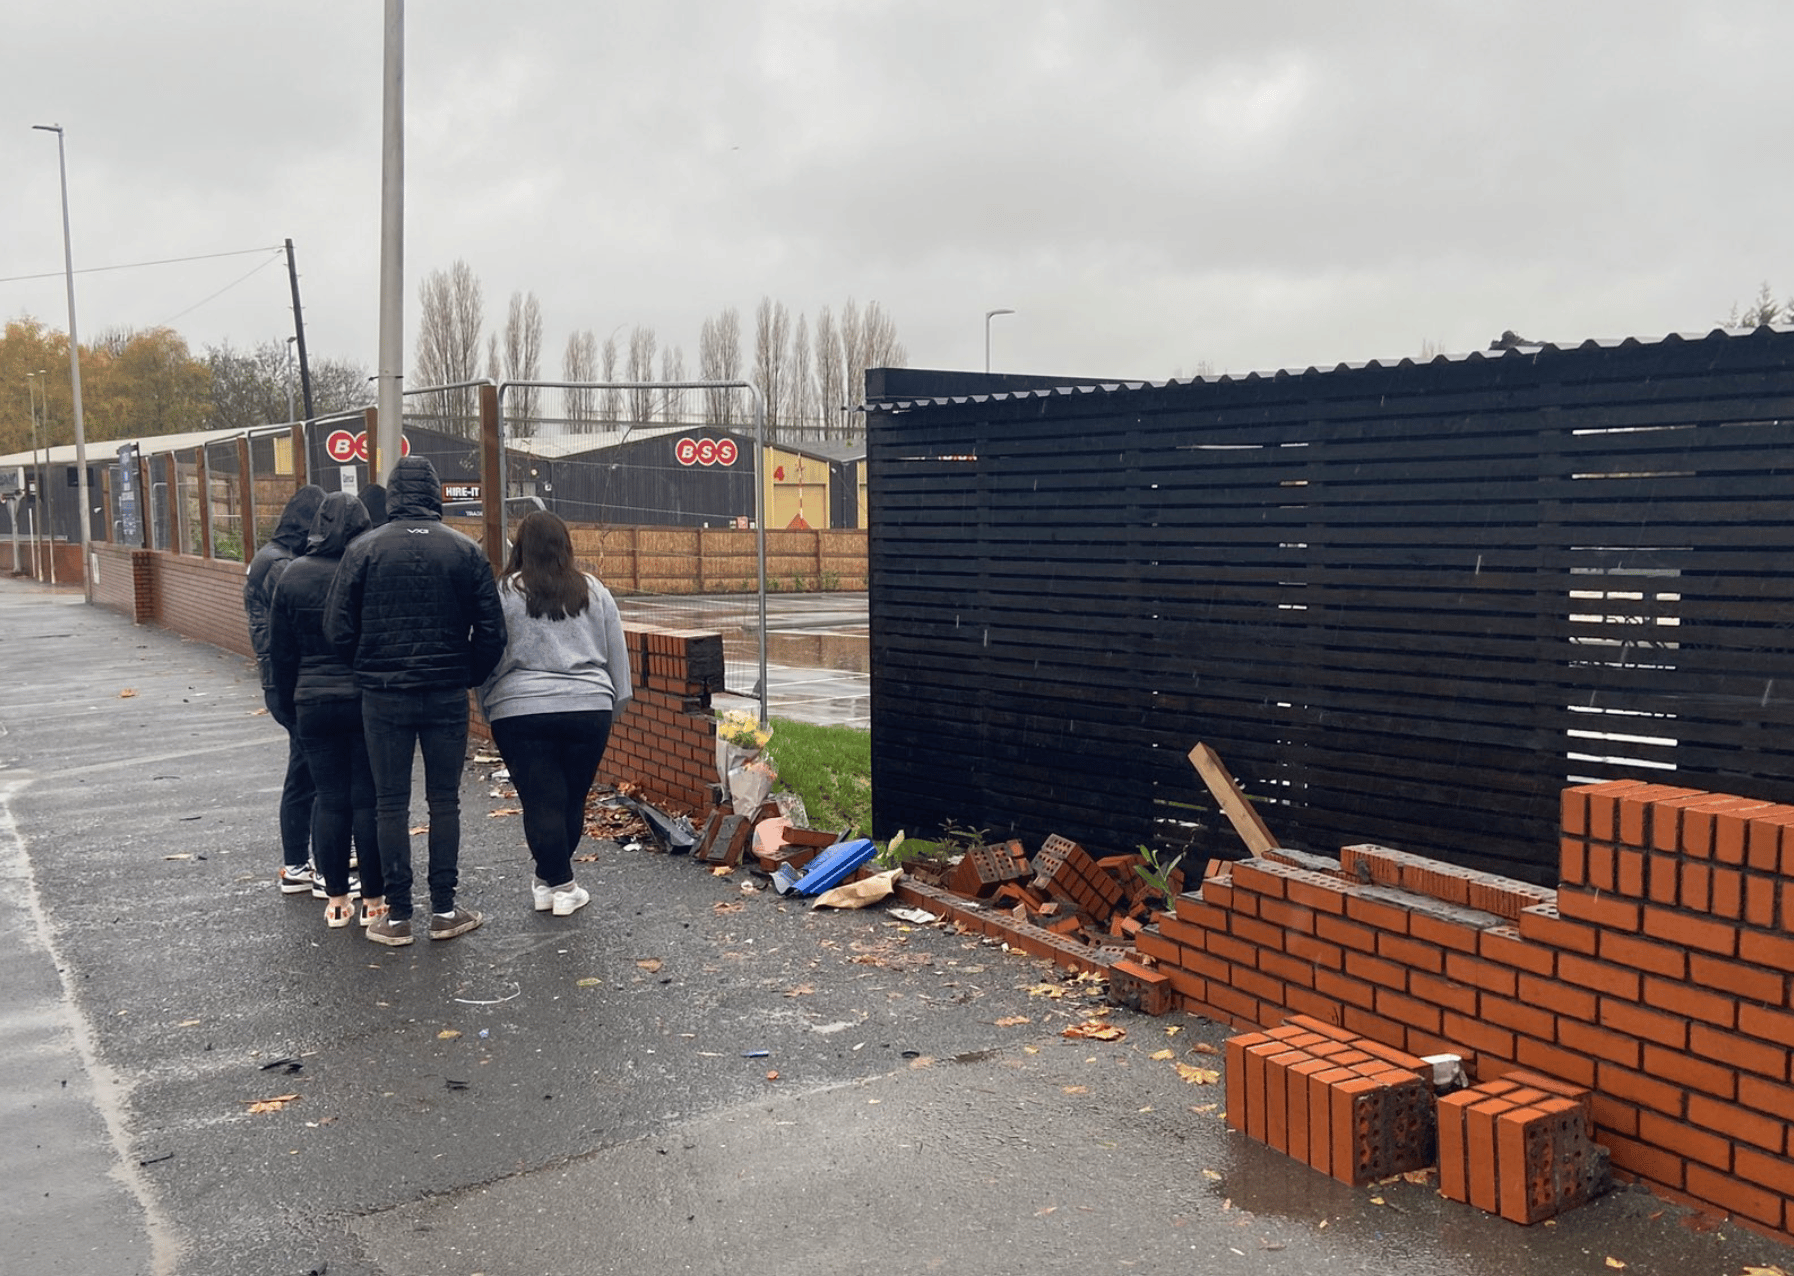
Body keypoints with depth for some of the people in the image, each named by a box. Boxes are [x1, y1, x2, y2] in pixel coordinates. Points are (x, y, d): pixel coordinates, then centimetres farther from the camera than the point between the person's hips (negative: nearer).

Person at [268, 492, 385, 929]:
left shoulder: (293, 576, 1)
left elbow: (281, 653, 7)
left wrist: (290, 706, 16)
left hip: (314, 706, 2)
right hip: (370, 702, -2)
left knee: (330, 799, 9)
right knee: (369, 799, 4)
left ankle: (336, 899, 15)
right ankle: (373, 899, 10)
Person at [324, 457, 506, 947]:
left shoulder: (363, 549, -3)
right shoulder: (466, 551, -1)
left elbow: (337, 629, -4)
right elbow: (491, 631, -3)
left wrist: (367, 671, 12)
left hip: (384, 697, 0)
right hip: (448, 695, 1)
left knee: (390, 803, 7)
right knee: (444, 800, 9)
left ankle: (397, 915, 11)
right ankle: (444, 910, 13)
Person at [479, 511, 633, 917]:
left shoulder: (503, 593, 0)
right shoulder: (594, 591, 9)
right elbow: (618, 655, 11)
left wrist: (489, 708, 13)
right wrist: (614, 703, 18)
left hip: (520, 712, -2)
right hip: (589, 710, 2)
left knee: (541, 802, 2)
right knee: (573, 799, 12)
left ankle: (558, 884, 4)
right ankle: (554, 877, 23)